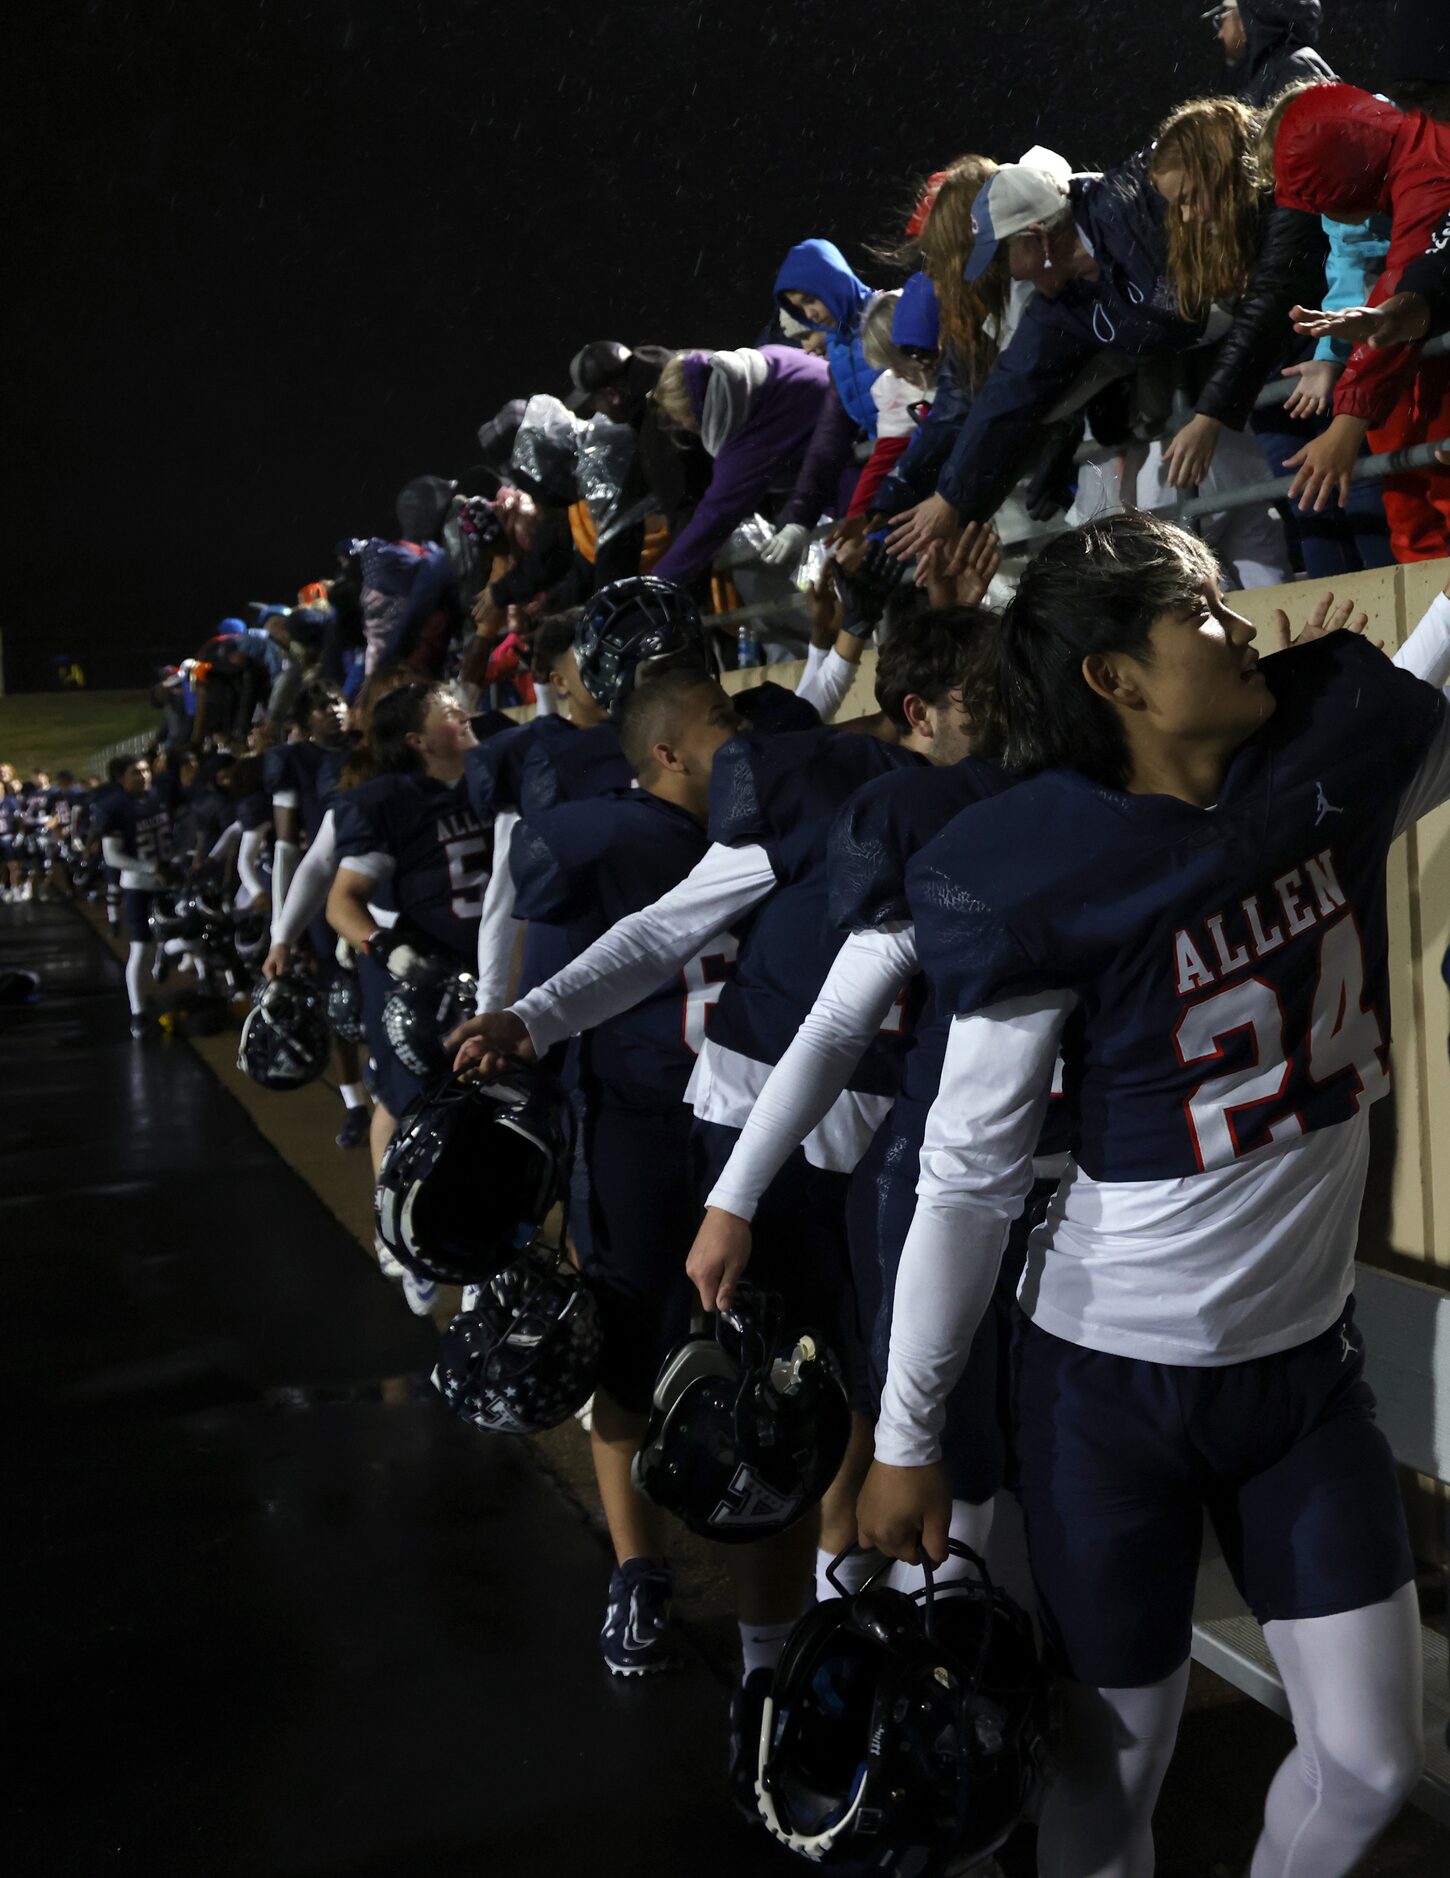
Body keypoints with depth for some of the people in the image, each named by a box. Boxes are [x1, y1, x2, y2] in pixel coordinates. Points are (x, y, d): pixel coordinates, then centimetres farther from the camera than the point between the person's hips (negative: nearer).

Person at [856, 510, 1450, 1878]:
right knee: (1116, 1756, 10)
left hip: (1306, 1359, 5)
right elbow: (967, 1177, -14)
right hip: (1113, 1374, -4)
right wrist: (905, 1435, -9)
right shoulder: (1051, 884, -19)